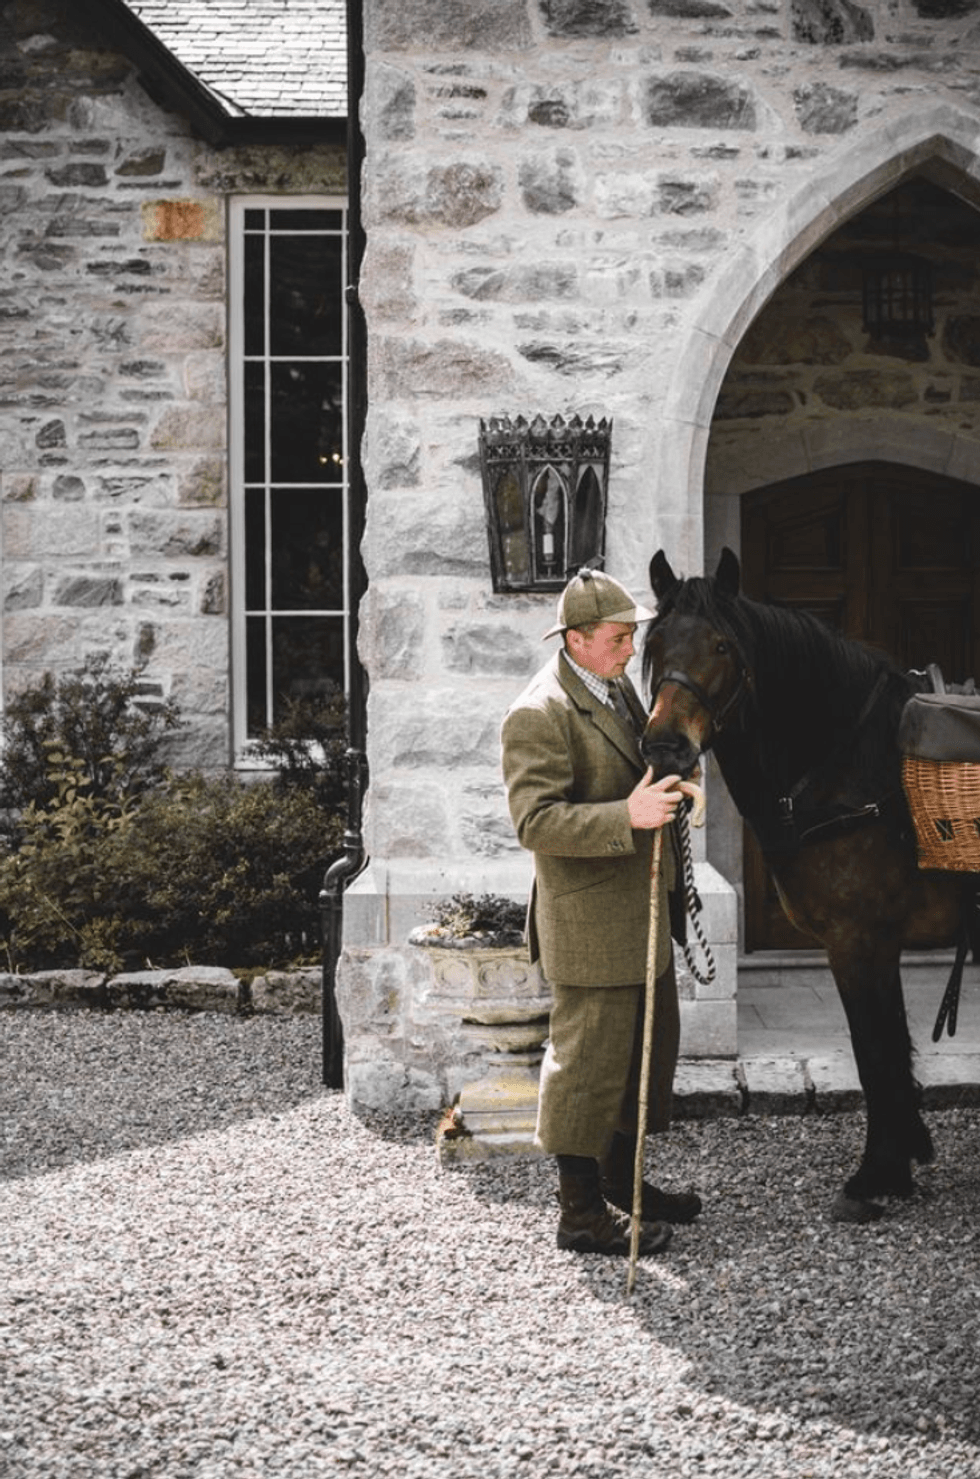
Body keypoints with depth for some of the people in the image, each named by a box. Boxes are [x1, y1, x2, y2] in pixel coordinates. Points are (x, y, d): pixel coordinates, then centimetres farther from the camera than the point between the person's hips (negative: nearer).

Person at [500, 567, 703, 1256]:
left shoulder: (619, 689, 12)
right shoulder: (539, 716, -19)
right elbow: (536, 821, -26)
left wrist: (665, 792, 12)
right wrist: (629, 817, -32)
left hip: (642, 914, 10)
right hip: (590, 925, -10)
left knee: (649, 1050, 18)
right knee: (590, 1059, -2)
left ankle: (624, 1184, 33)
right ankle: (582, 1211, 9)